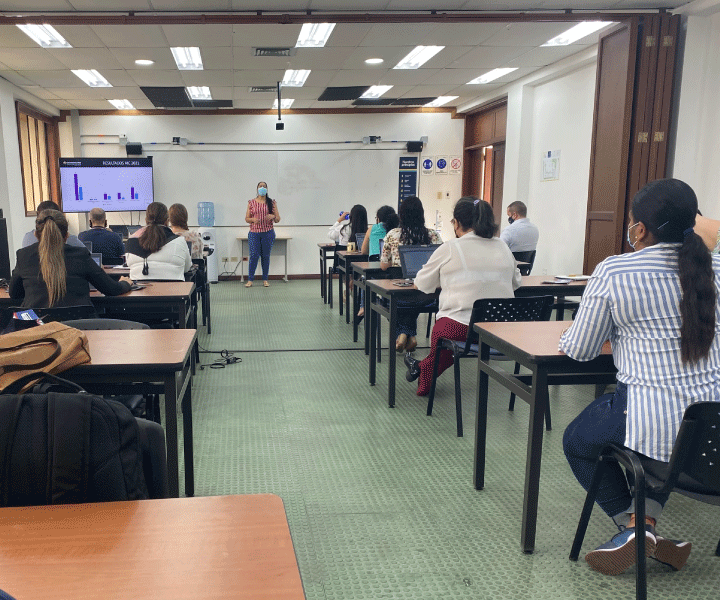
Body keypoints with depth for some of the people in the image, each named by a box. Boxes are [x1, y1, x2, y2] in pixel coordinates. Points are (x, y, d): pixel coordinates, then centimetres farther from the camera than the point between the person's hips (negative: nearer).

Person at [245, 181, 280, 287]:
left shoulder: (272, 202, 6)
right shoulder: (251, 203, 6)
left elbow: (278, 219, 6)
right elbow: (246, 219, 6)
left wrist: (272, 216, -16)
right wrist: (253, 219, -14)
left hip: (268, 233, 1)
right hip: (254, 233, 0)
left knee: (266, 256, 4)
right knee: (254, 256, -4)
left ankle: (265, 280, 14)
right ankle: (250, 280, 5)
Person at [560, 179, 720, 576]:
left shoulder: (612, 273, -10)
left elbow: (579, 351, -2)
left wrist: (568, 337, 20)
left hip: (652, 428, -5)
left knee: (576, 441, 24)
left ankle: (633, 525, 10)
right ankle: (648, 518, 22)